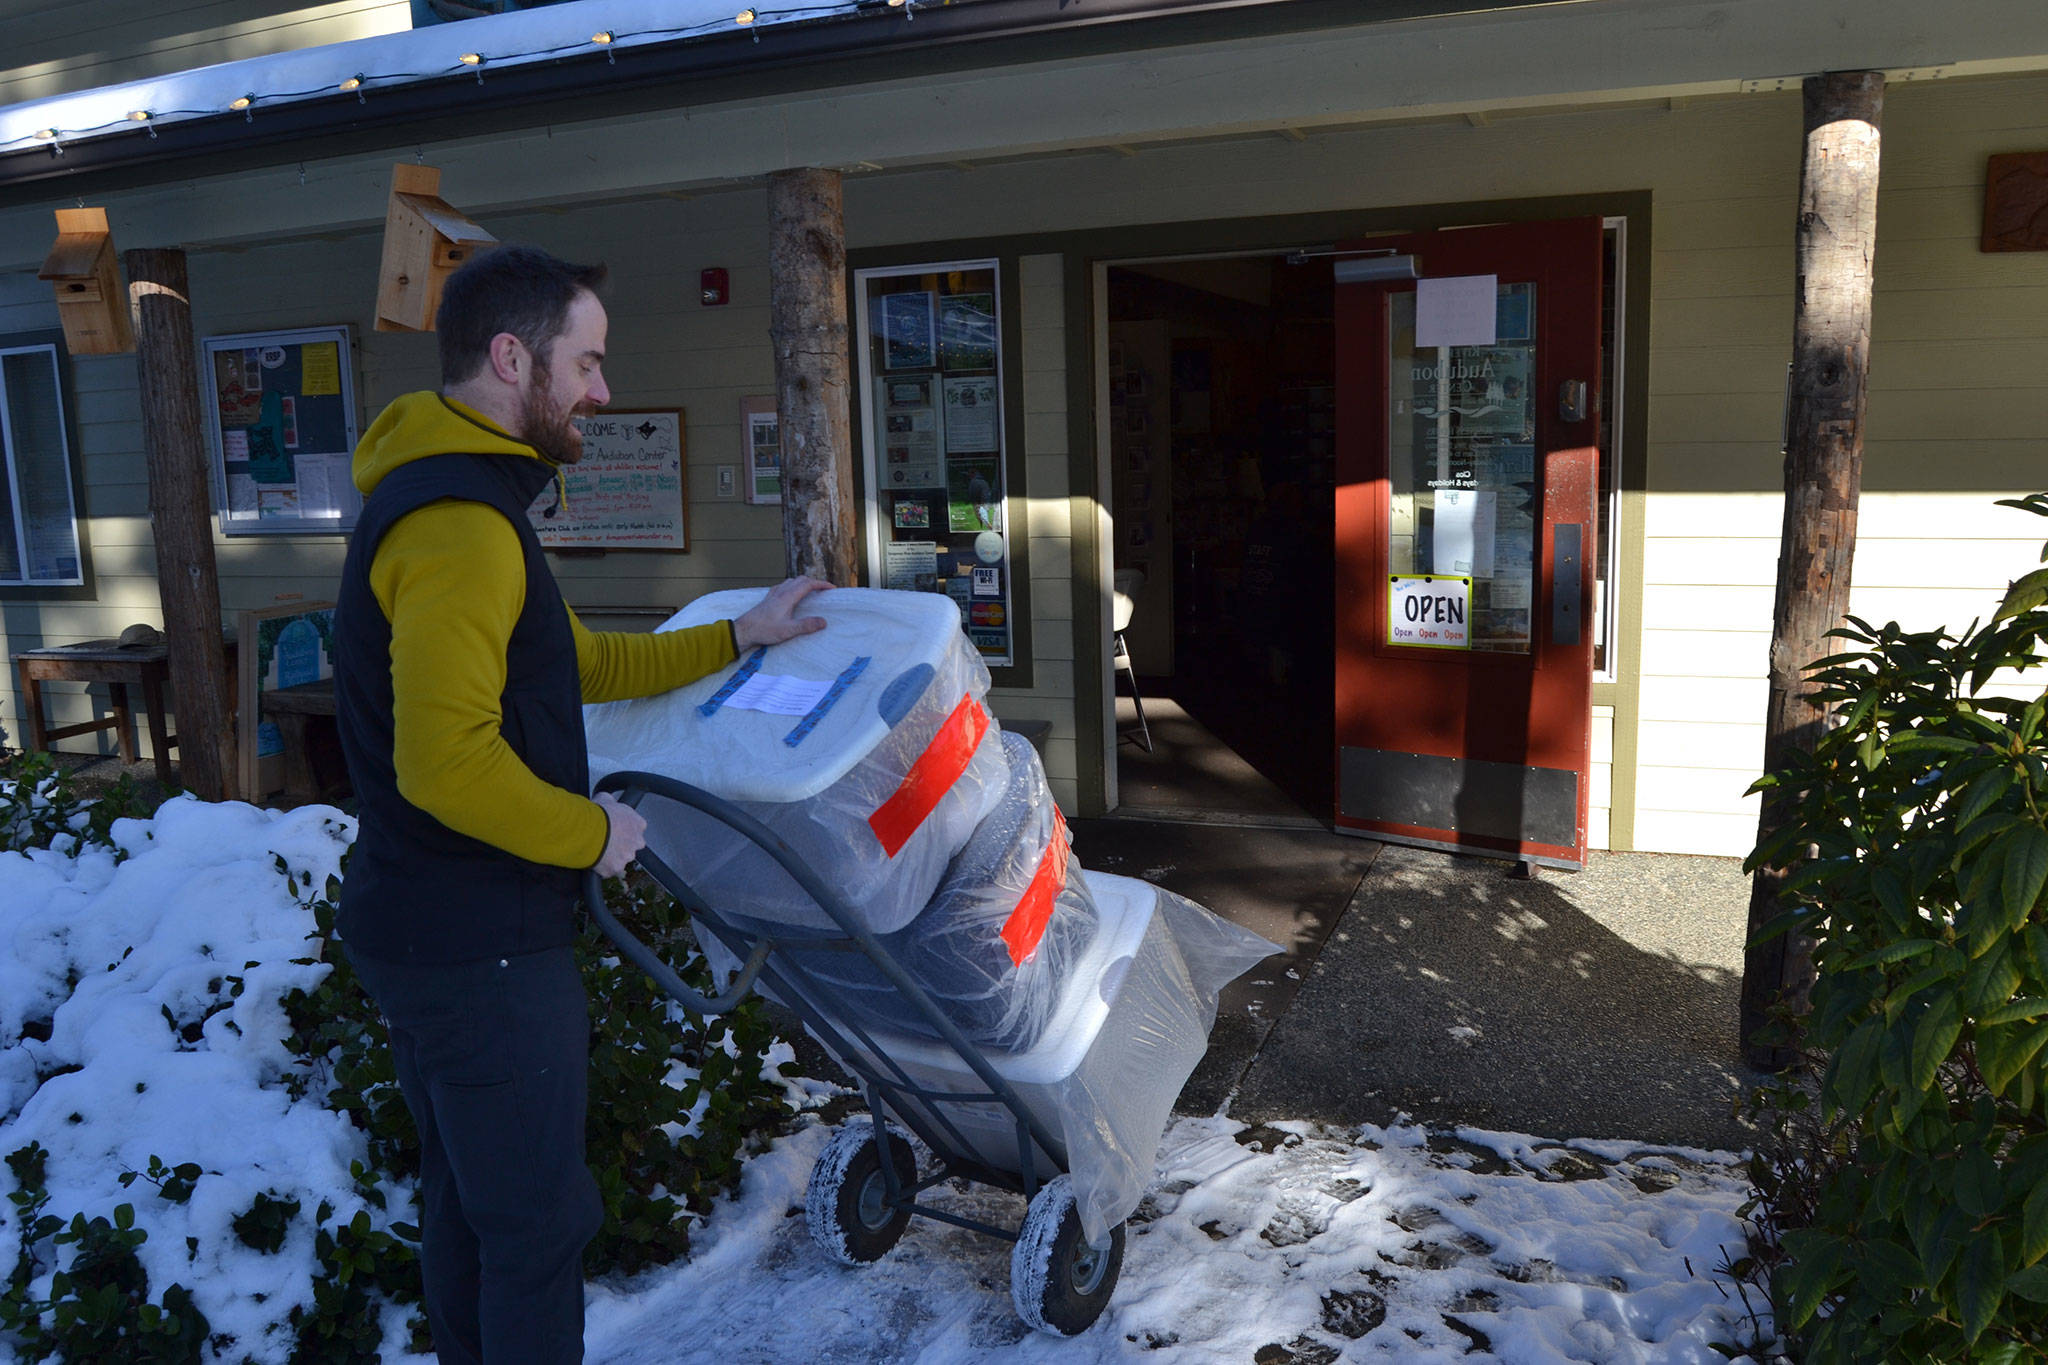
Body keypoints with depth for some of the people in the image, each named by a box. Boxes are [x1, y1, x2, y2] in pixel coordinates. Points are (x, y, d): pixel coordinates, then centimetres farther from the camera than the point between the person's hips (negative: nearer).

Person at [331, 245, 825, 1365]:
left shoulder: (447, 498, 13)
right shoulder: (461, 523, -23)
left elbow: (580, 663, 20)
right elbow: (446, 763, -31)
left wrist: (735, 638, 18)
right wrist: (591, 832, -17)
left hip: (420, 931, 11)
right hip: (483, 949, -11)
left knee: (464, 1203, 25)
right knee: (537, 1226, 6)